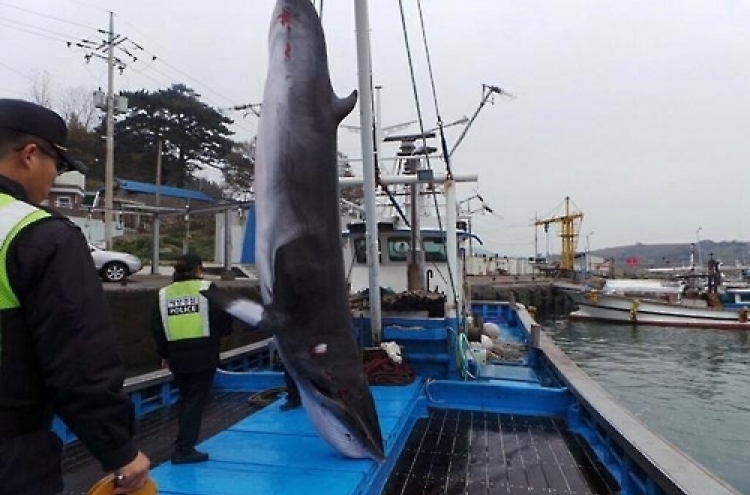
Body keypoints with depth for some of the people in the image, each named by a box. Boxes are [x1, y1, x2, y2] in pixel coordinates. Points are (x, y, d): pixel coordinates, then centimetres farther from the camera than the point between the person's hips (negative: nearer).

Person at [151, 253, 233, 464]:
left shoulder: (164, 293, 8)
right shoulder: (207, 288, -5)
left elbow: (157, 328, 9)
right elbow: (224, 322, -7)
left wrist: (164, 355, 19)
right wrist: (215, 334, 15)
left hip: (177, 356, 5)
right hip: (204, 355, -5)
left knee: (186, 400, 19)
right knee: (195, 401, 2)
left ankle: (185, 445, 28)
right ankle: (184, 449, 0)